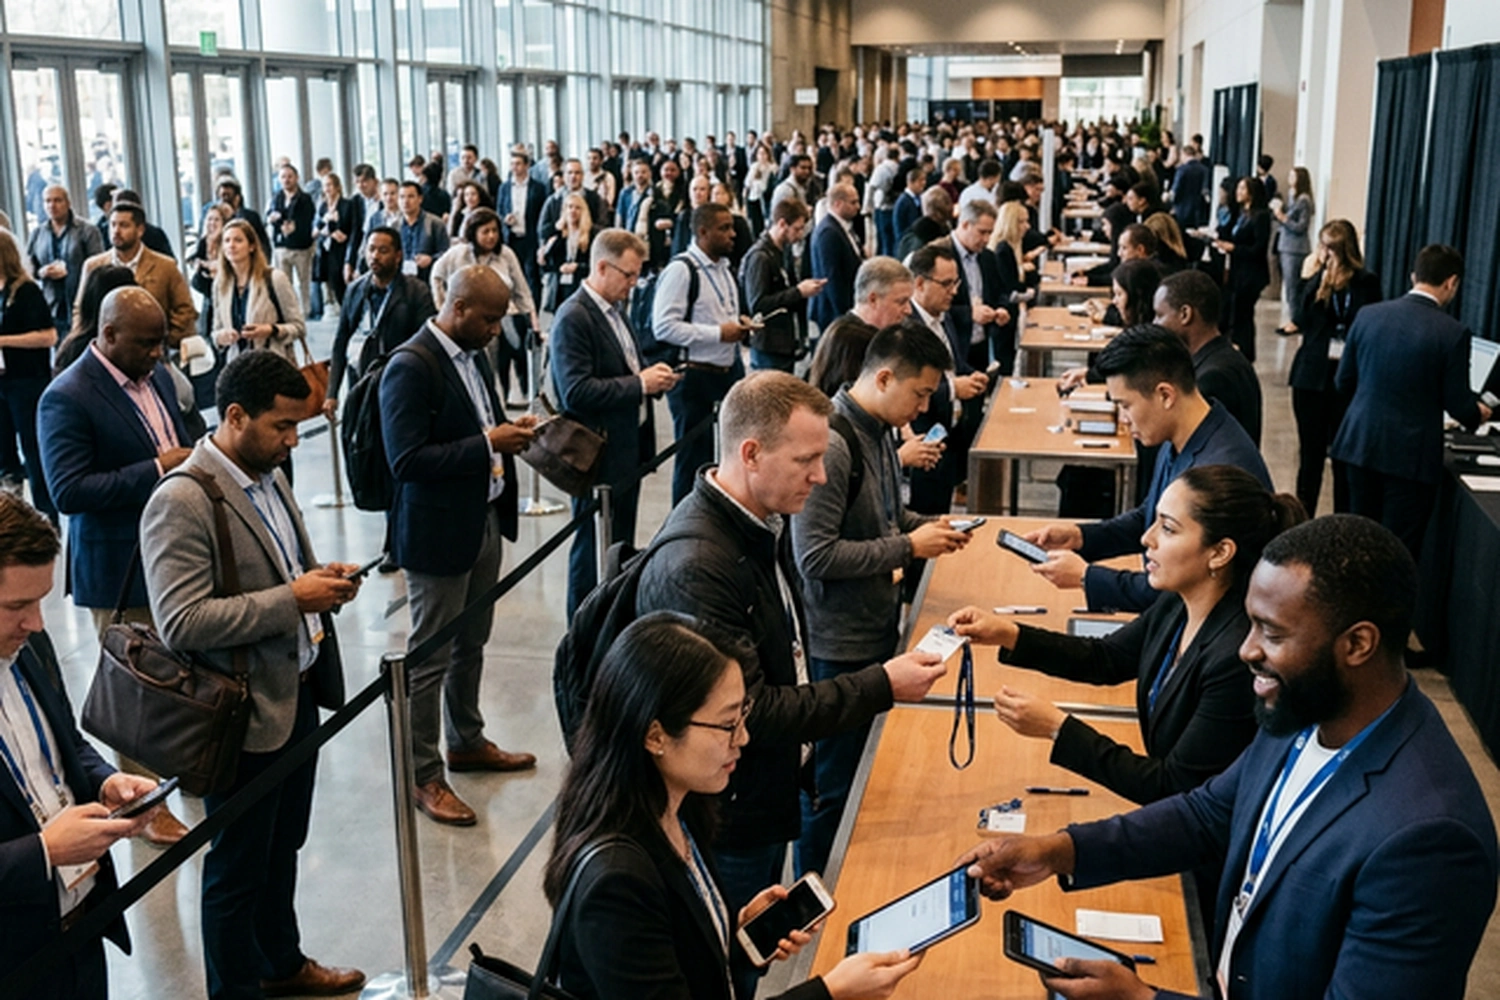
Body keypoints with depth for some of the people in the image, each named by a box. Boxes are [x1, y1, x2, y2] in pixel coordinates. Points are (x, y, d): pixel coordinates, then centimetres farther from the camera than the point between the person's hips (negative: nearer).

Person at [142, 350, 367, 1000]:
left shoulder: (270, 476, 8)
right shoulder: (182, 502, -21)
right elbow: (181, 624, -26)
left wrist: (324, 583, -1)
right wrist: (291, 598, -25)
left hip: (299, 695, 9)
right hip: (246, 715, -9)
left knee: (283, 847, 25)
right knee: (238, 867, 10)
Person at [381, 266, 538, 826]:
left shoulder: (473, 356, 8)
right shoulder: (410, 367, -20)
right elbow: (406, 460, -25)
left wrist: (509, 429, -1)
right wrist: (487, 443, -25)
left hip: (485, 521, 9)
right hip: (438, 532, -8)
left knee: (471, 643, 21)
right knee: (430, 656, 4)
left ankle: (467, 742, 39)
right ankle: (423, 775, 17)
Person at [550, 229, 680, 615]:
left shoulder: (615, 311, 12)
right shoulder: (574, 319, -17)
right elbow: (576, 392, -25)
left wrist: (652, 376, 1)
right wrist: (639, 384, -22)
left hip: (629, 449, 9)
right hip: (599, 456, -9)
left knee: (622, 547, 17)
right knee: (594, 550, 2)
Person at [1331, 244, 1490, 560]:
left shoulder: (1368, 315, 0)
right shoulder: (1453, 332, -13)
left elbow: (1343, 382, 7)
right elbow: (1458, 405, -8)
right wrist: (1478, 414, 16)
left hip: (1360, 443, 4)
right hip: (1411, 455, -4)